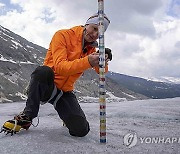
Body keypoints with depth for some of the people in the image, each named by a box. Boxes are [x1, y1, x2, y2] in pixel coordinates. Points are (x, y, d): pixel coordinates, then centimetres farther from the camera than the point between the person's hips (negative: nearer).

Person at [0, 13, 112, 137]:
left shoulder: (91, 49, 6)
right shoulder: (63, 35, -11)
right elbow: (59, 66, -25)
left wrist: (103, 62, -27)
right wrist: (88, 62, -40)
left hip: (65, 92, 4)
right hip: (45, 85, -3)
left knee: (81, 130, -16)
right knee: (43, 71, -39)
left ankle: (70, 115, 21)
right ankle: (27, 116, -17)